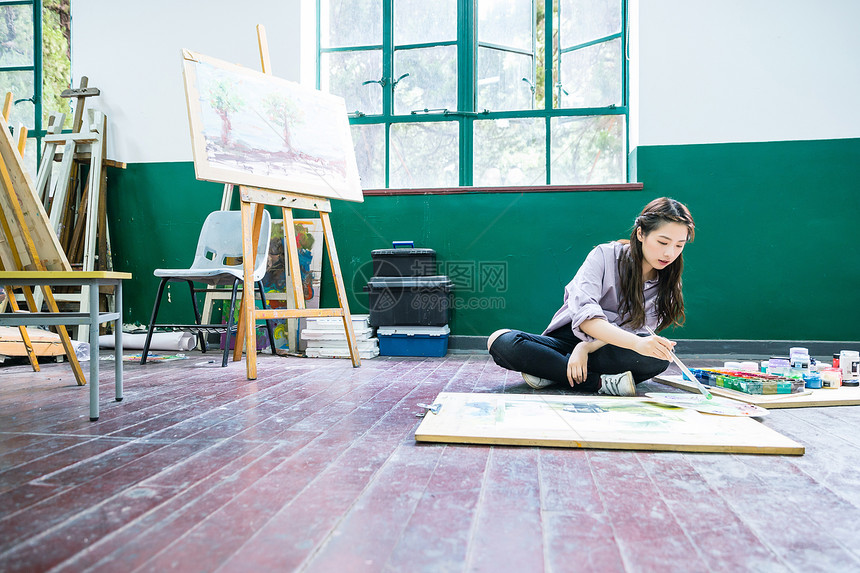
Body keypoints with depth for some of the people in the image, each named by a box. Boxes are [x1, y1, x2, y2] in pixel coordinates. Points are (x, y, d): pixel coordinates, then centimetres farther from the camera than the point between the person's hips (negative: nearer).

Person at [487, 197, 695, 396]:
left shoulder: (666, 286, 2)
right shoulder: (605, 255, -8)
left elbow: (631, 330, -11)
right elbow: (583, 313, -24)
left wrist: (586, 347, -30)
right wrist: (636, 343, -40)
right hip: (567, 340, -2)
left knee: (658, 355, -33)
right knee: (500, 341, -27)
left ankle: (550, 371, -25)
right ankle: (602, 383, -29)